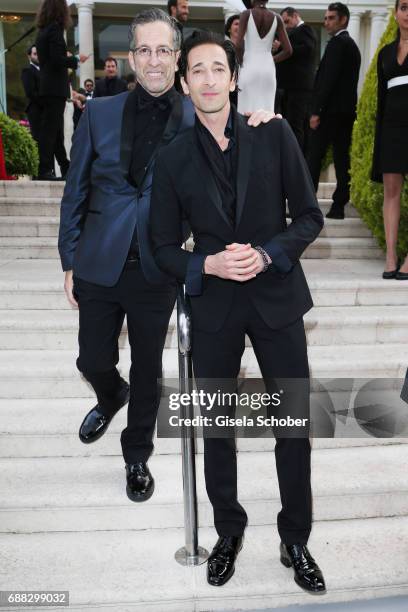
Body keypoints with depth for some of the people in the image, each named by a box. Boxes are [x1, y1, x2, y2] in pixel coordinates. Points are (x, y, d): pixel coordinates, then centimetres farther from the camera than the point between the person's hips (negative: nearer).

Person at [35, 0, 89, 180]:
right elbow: (58, 59, -18)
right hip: (56, 87, -9)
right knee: (50, 129, -7)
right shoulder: (55, 28, -10)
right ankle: (45, 170, -6)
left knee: (56, 129, 13)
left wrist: (67, 57, 19)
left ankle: (65, 167, 23)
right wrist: (76, 59, -5)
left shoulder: (42, 30, 15)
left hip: (46, 87, 9)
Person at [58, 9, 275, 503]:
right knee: (94, 362, 15)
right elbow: (75, 191, 4)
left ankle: (137, 456, 37)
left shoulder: (198, 119, -2)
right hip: (99, 267, 1)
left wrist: (256, 124, -19)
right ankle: (111, 398, 53)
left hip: (157, 271, -1)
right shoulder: (98, 113, 0)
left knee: (147, 371, 12)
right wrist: (69, 261, 3)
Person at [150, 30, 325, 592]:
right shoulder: (173, 159, 1)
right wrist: (209, 265, -15)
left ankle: (296, 540, 31)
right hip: (213, 309, 1)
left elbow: (309, 216, 0)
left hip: (277, 298, 0)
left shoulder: (275, 135, -1)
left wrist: (266, 254, -16)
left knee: (294, 425, 7)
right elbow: (164, 247, 3)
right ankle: (228, 531, 37)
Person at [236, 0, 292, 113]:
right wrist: (271, 61, 15)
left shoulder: (246, 14, -1)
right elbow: (288, 51, 3)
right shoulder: (276, 18, 7)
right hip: (268, 70, 3)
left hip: (249, 68, -3)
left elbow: (239, 45, -13)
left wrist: (241, 61, 4)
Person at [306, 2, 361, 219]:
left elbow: (328, 79, -17)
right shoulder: (352, 45, 20)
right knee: (341, 157, 5)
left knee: (313, 157, -7)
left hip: (330, 110, -9)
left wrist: (316, 111, -17)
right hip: (346, 111, 9)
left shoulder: (337, 43, -8)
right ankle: (338, 206, 6)